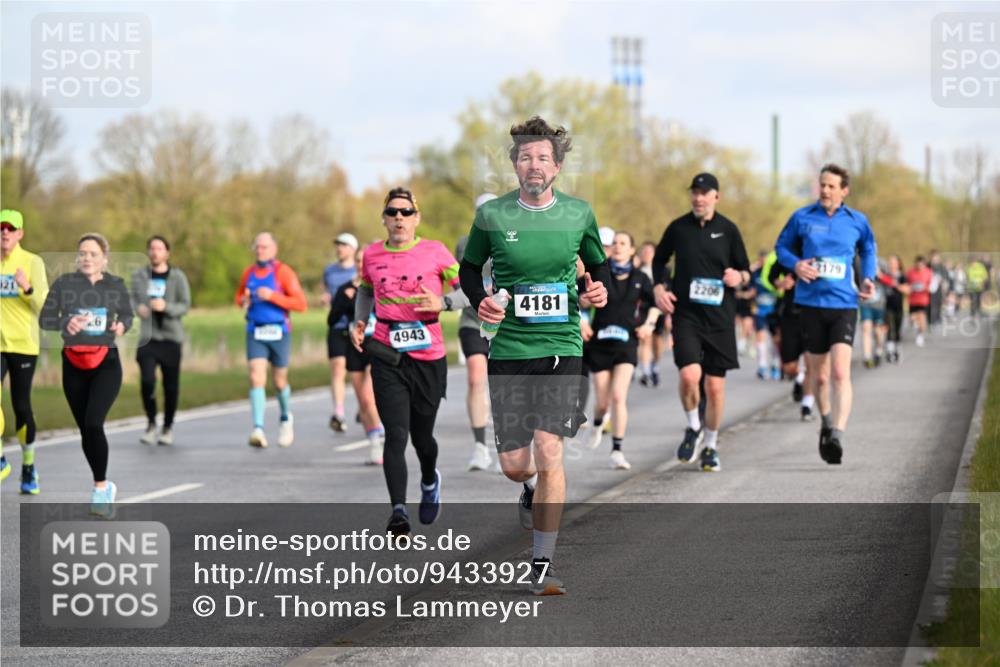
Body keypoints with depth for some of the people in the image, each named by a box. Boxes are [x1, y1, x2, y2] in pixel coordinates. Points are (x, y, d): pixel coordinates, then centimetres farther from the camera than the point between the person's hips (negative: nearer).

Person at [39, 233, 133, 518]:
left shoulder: (116, 285, 3)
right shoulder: (63, 283, 0)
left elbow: (127, 313, 15)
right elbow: (45, 318, -1)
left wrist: (122, 325, -8)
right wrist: (66, 323, -21)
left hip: (106, 363, -2)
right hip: (74, 365, 2)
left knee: (93, 423, -19)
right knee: (85, 429, 8)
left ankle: (100, 487, -9)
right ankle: (104, 487, 25)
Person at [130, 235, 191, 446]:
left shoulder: (178, 277, 2)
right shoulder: (139, 276, 8)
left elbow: (185, 305, -2)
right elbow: (131, 298, 12)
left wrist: (166, 307, -21)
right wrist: (137, 307, -11)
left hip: (171, 336, 0)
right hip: (147, 337, 1)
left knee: (171, 385, 1)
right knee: (147, 381, -15)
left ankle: (168, 427, 20)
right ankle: (151, 423, 5)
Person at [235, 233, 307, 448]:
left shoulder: (283, 272, -5)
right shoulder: (249, 273, 8)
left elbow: (300, 304, -12)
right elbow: (239, 296, 26)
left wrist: (272, 296, -20)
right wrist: (243, 301, 1)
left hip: (279, 333, -2)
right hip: (255, 333, 2)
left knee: (279, 381, 9)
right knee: (256, 378, -13)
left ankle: (286, 418, 38)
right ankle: (258, 429, -21)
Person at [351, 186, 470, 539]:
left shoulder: (435, 252, -1)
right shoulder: (372, 255, 6)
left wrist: (442, 303, -15)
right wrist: (359, 323, 10)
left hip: (428, 357, -1)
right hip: (387, 357, 1)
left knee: (421, 435, 10)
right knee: (396, 434, -13)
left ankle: (430, 481, 43)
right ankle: (398, 510, -17)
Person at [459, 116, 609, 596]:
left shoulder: (578, 214, 2)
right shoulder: (492, 215, -1)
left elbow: (597, 263, 18)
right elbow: (469, 267, 13)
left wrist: (599, 287, -4)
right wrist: (480, 299, -6)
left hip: (562, 346, -1)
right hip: (508, 348, 1)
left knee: (548, 453, -13)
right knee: (514, 464, 3)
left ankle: (542, 565, -4)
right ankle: (532, 491, 44)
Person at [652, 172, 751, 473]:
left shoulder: (728, 229, 2)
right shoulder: (678, 228, 3)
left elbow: (745, 270, 10)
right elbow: (659, 259, 19)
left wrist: (739, 276, -13)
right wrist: (658, 287, 2)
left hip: (720, 316, 0)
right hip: (686, 313, 0)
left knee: (715, 385, 3)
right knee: (689, 375, -20)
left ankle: (711, 446, 21)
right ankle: (693, 428, 8)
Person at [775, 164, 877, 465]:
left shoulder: (857, 221, 3)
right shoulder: (802, 217, 2)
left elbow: (868, 249, 22)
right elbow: (781, 246, 12)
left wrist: (868, 278, 5)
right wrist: (795, 264, -9)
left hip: (844, 305, -1)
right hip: (811, 304, 1)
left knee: (840, 372, -18)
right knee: (820, 376, 11)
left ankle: (837, 436, -26)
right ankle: (827, 423, 37)